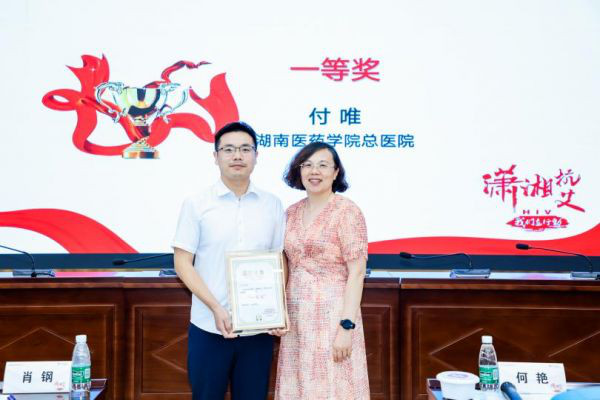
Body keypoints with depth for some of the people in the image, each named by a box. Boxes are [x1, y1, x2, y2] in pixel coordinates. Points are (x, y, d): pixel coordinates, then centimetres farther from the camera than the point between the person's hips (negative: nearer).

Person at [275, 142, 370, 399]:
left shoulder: (347, 212, -8)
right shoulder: (292, 213, 9)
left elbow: (356, 273, -12)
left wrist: (347, 326, -17)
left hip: (332, 315, -5)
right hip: (297, 316, 6)